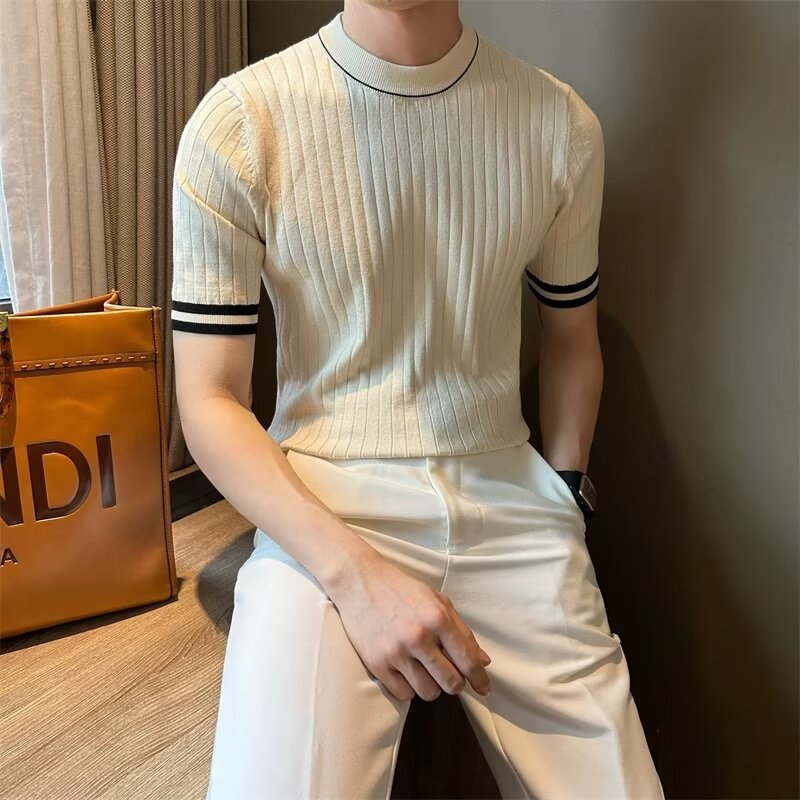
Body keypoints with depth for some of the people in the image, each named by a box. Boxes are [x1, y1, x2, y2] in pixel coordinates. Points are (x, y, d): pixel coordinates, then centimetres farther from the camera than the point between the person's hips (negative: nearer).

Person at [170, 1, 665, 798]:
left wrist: (564, 505, 6)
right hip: (321, 504, -2)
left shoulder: (562, 124, 2)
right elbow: (210, 400, -6)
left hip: (507, 495, 3)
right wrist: (355, 575, -18)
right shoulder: (237, 122, -7)